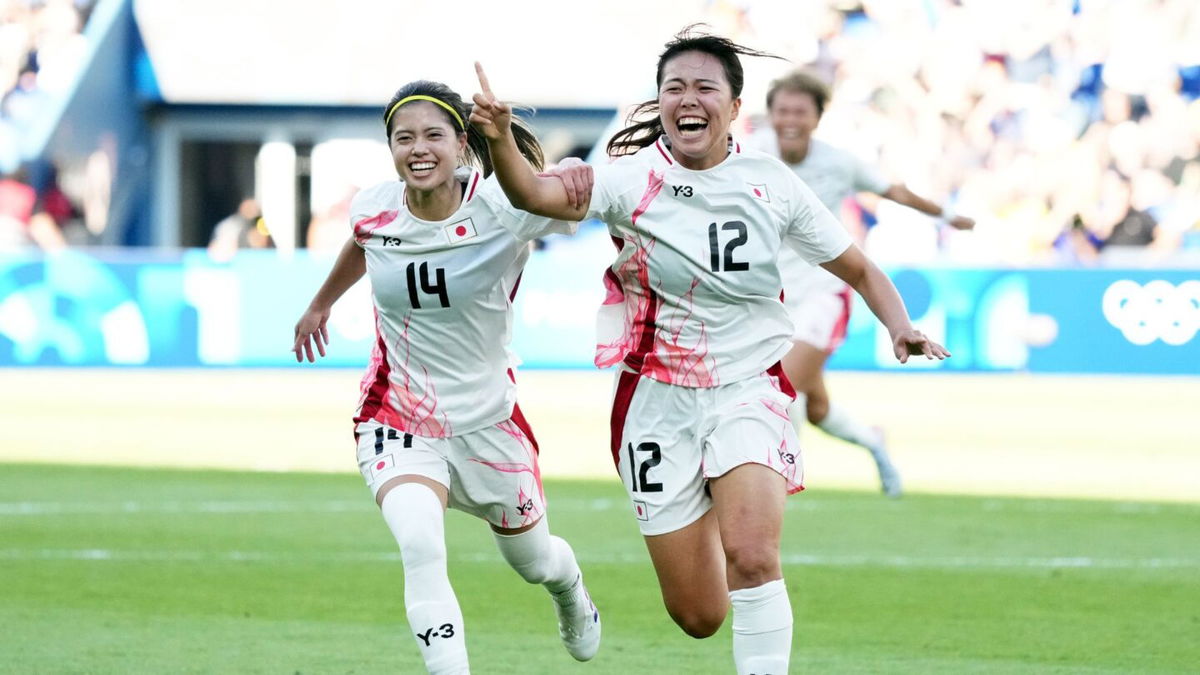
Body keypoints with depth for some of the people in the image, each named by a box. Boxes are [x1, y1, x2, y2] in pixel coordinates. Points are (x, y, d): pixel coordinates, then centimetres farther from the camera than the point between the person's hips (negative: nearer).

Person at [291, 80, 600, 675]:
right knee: (420, 545, -30)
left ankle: (571, 590, 61)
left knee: (532, 561, 23)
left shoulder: (504, 210, -21)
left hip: (487, 419, 0)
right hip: (398, 419, 0)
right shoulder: (374, 211, -9)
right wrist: (321, 303, 33)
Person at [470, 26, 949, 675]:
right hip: (658, 397, 0)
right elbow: (536, 194, -26)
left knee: (751, 558, -26)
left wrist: (901, 328, -10)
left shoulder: (772, 184, -3)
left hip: (748, 390, 0)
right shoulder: (634, 179, -10)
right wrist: (501, 140, -46)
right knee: (698, 616, 6)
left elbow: (857, 268, 8)